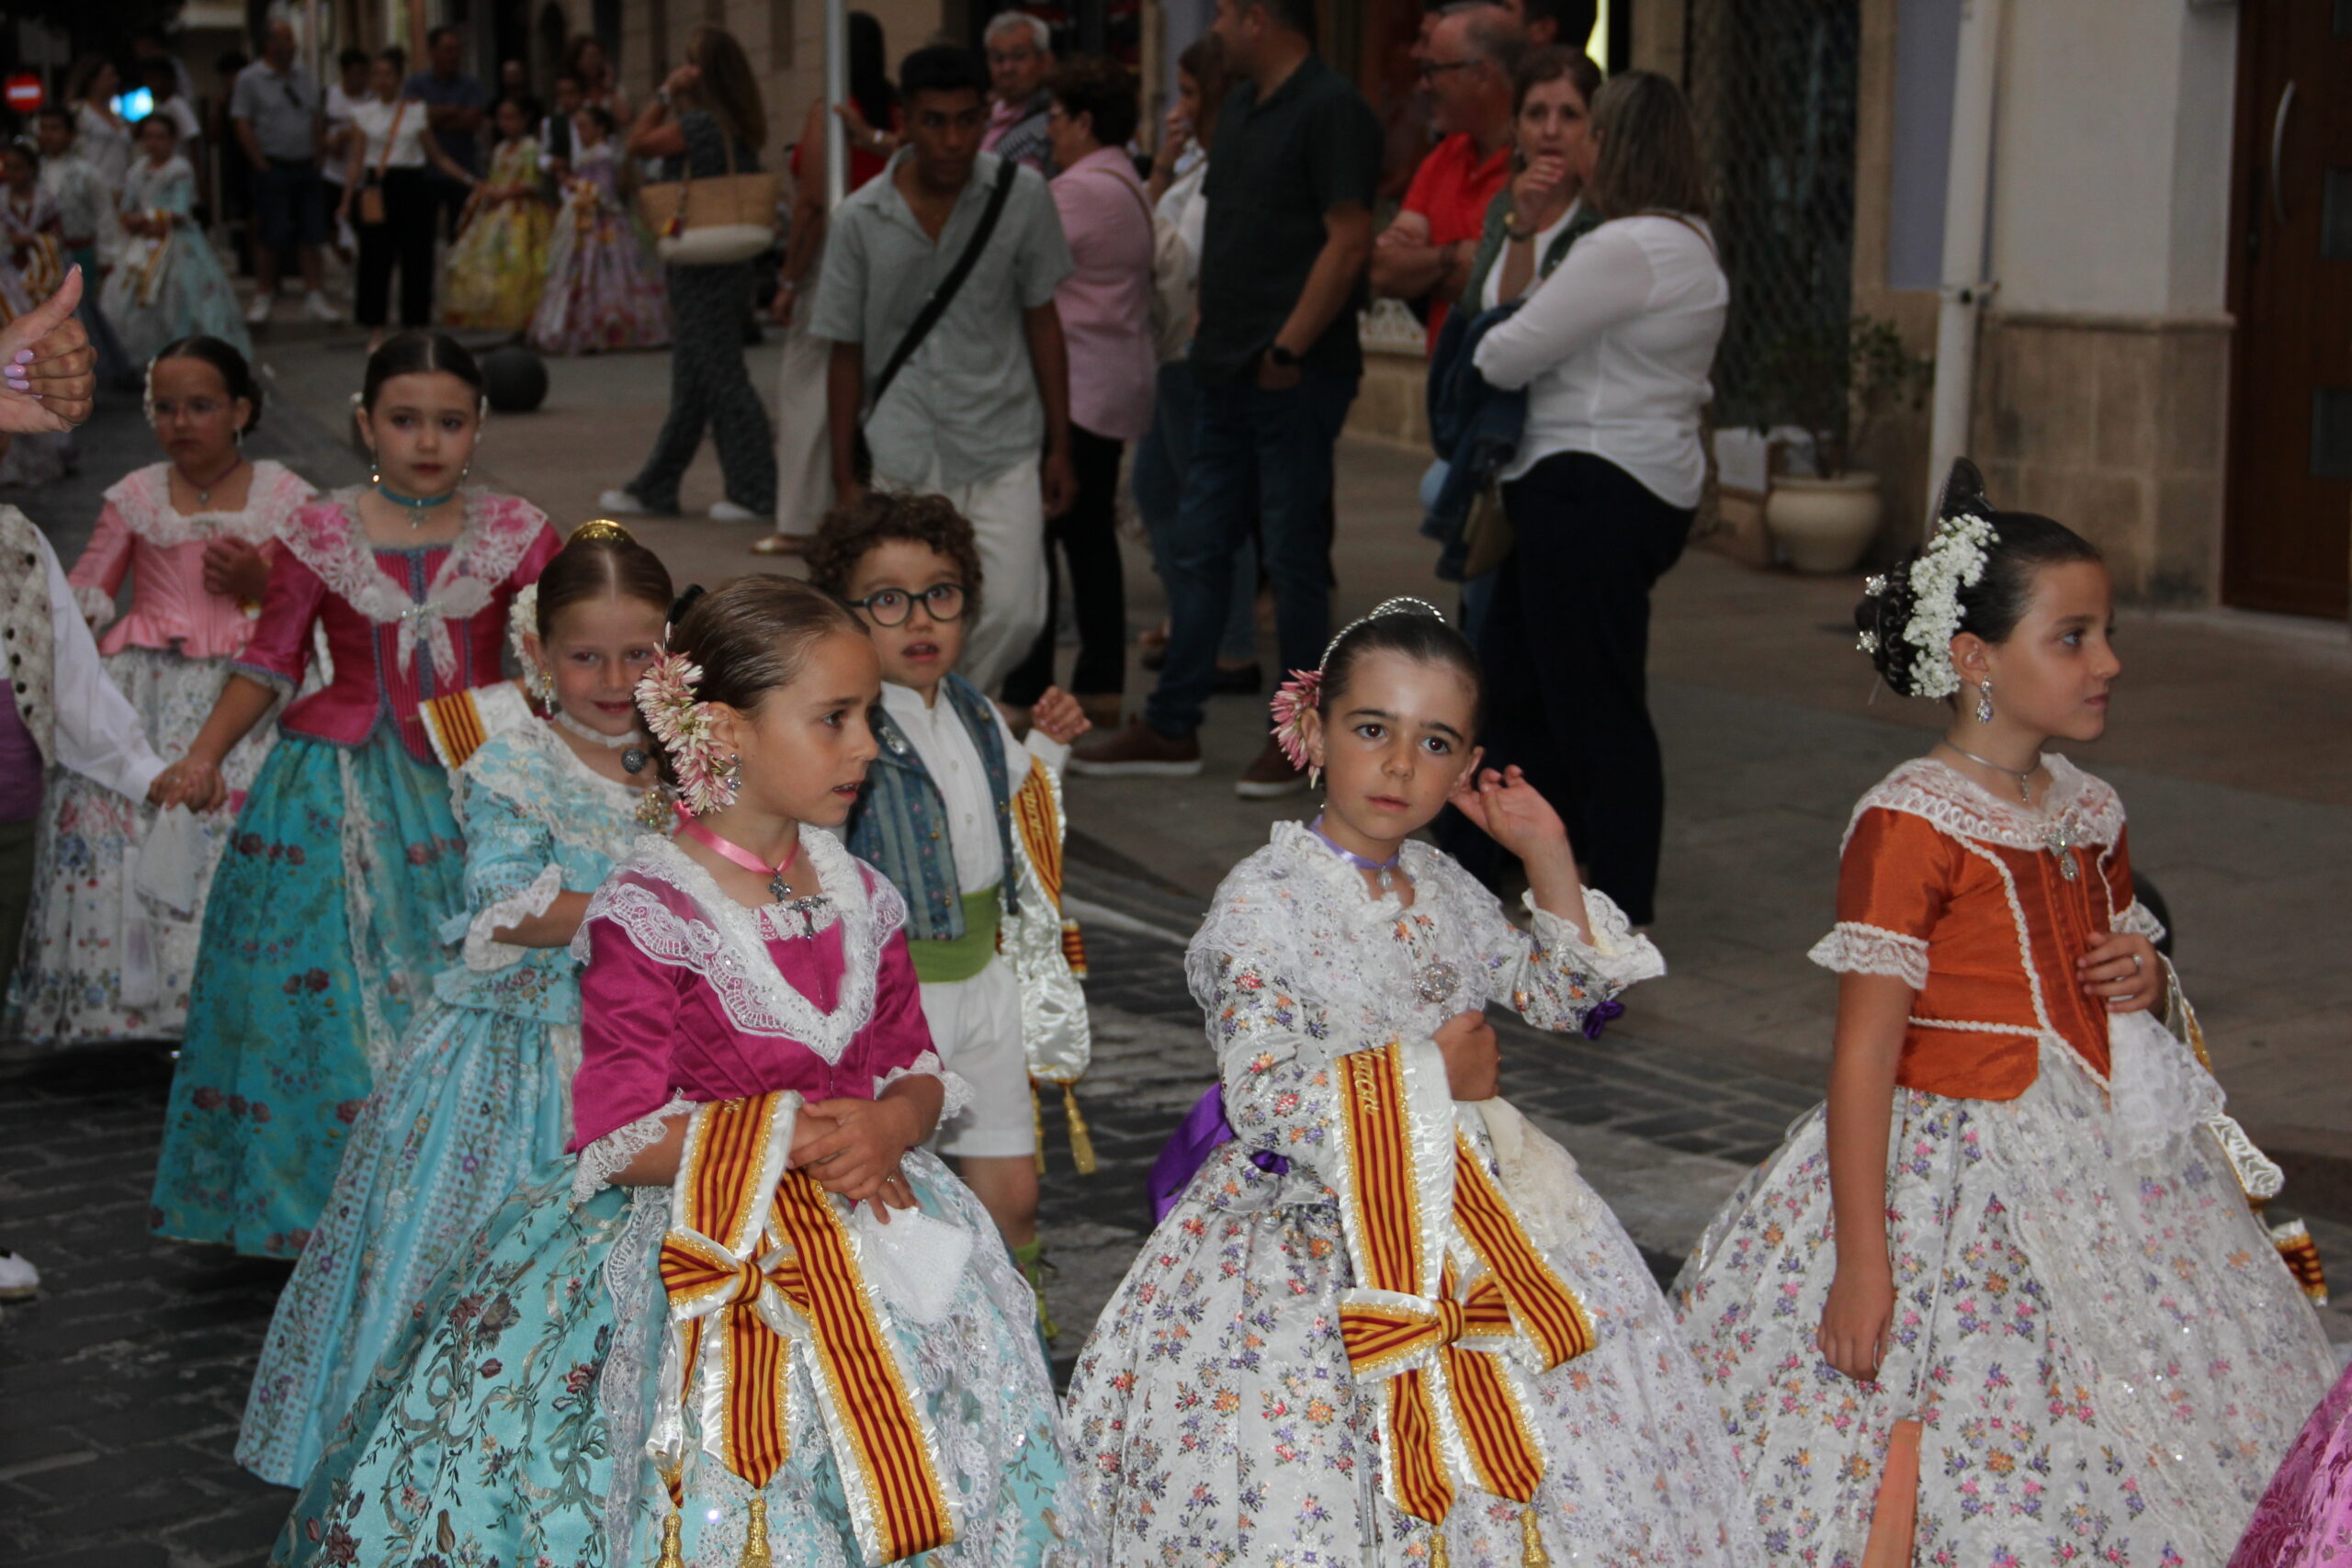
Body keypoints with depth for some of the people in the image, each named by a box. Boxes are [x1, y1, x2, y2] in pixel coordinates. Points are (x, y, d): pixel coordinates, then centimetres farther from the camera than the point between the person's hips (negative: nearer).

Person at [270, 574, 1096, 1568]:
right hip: (693, 1251, -6)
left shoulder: (861, 901, 7)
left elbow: (917, 1072, 11)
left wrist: (890, 1125, -12)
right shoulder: (650, 914, -12)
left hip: (862, 1230, 6)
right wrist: (792, 1137, -20)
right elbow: (616, 1140, -15)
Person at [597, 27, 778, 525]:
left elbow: (638, 144, -11)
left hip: (703, 272, -9)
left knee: (723, 381, -3)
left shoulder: (701, 124, -17)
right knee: (690, 385, 13)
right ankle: (653, 490, 21)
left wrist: (666, 93, -5)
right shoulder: (739, 127, 8)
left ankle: (754, 493, 2)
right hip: (728, 267, 9)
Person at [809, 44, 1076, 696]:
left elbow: (1042, 319, 7)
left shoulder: (1022, 194, -1)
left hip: (1004, 448, 0)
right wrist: (845, 479, 5)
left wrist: (1060, 447, 6)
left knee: (1013, 614, -10)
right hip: (906, 457, 0)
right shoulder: (861, 220, -2)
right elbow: (846, 353, 5)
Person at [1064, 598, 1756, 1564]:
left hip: (1464, 1210, 7)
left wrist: (1549, 855, 6)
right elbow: (1265, 1097, -26)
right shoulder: (1263, 901, -17)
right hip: (1315, 1232, -7)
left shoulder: (1441, 886, 5)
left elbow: (1560, 997, 19)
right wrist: (1431, 1074, -19)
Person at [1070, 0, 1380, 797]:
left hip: (1294, 377, -9)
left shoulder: (1331, 110, -13)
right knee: (1195, 551, 12)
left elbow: (1349, 240, -18)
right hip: (1231, 373, 9)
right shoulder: (1240, 105, 15)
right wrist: (1210, 323, 12)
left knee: (1294, 556, 0)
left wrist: (1288, 348, -18)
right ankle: (1170, 729, 20)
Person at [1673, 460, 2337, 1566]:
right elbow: (1864, 1056, -17)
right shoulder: (1910, 825, -15)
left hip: (2108, 1187, 8)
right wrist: (1863, 1265, -20)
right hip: (1952, 1198, -8)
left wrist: (2148, 984, 0)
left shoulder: (2090, 817, 8)